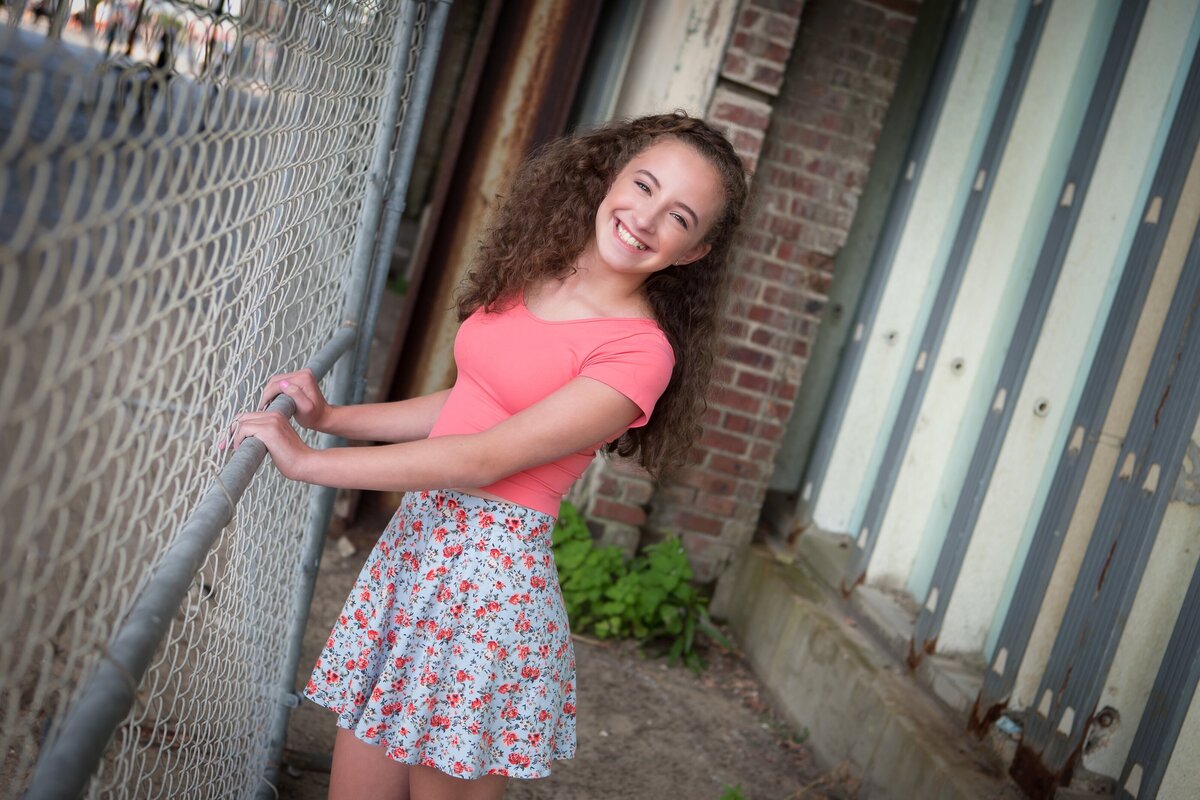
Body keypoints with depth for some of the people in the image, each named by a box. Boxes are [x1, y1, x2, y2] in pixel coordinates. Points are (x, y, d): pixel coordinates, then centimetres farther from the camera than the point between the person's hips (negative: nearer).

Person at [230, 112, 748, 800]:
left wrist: (307, 461, -15)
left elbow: (486, 459, -19)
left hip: (493, 575, -6)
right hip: (414, 538, 6)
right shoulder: (532, 276, 8)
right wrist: (330, 417, 6)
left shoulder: (641, 353, -16)